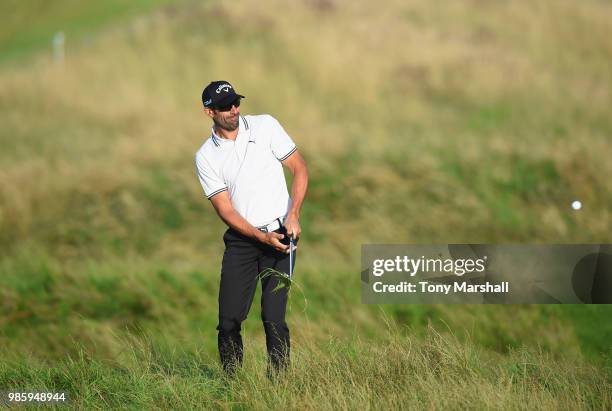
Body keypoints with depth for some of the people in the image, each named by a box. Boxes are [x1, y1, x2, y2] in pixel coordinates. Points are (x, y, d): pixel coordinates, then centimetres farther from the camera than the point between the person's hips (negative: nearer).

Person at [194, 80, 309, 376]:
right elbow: (225, 209, -4)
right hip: (241, 240, 1)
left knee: (273, 317, -9)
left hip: (280, 232, -1)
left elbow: (299, 168, 4)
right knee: (229, 319, -4)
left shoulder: (265, 126, 0)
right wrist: (261, 237, -18)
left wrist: (293, 215, -10)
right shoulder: (206, 157, 0)